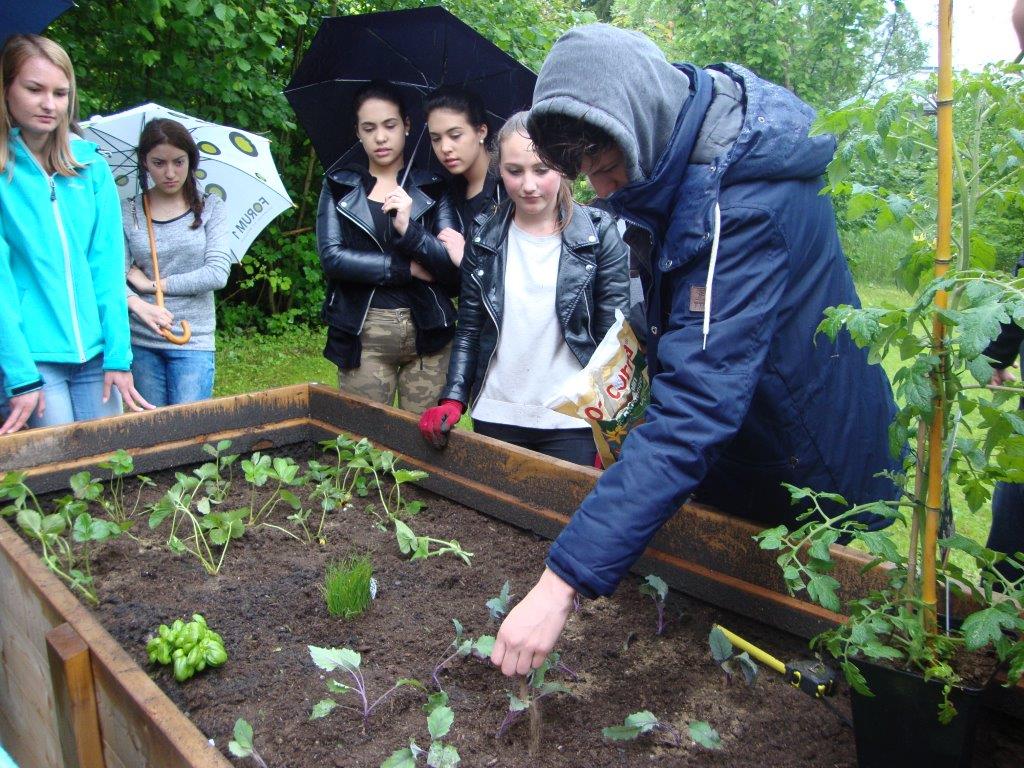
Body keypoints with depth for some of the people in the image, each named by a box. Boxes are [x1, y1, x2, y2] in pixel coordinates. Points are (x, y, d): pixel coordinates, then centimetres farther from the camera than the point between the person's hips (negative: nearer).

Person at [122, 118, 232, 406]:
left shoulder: (210, 207, 2)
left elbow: (218, 273, -8)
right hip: (140, 342, 1)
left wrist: (152, 284, -7)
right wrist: (139, 306, -26)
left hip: (193, 342, -1)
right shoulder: (127, 212, 2)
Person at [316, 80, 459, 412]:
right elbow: (331, 257, -5)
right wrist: (409, 269, -8)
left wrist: (409, 229, -18)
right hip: (364, 336, 0)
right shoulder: (339, 186, 9)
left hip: (427, 334, 0)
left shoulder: (432, 187, 7)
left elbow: (456, 266, -3)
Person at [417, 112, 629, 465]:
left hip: (572, 423, -3)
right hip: (495, 418, 3)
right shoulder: (484, 239, 4)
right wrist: (453, 401, -2)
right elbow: (468, 330, 9)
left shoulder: (599, 234, -4)